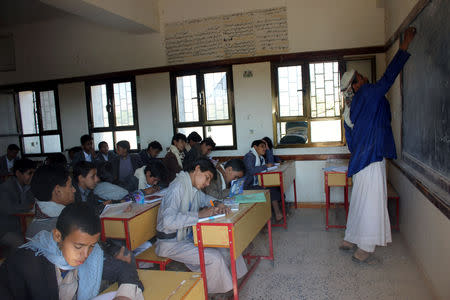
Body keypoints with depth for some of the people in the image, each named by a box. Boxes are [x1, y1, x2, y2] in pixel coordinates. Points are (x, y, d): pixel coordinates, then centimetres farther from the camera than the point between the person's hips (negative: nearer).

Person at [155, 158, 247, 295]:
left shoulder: (194, 188, 5)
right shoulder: (178, 187, -23)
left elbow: (206, 199, 21)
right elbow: (168, 220, -34)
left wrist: (219, 205, -2)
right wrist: (199, 215, -34)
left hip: (188, 236, 9)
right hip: (171, 243, -9)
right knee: (214, 258, -21)